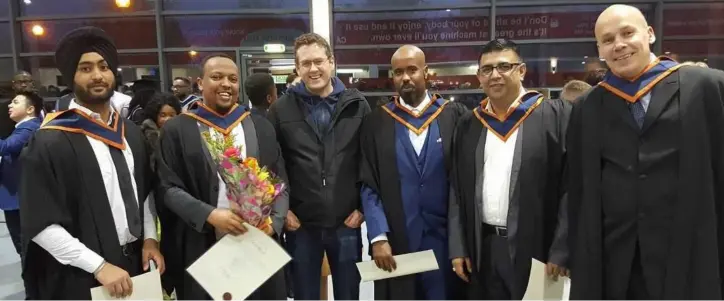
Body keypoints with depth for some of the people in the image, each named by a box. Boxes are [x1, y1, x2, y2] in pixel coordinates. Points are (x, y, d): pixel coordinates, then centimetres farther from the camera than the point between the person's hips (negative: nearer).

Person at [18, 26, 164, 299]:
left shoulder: (131, 133, 4)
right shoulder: (50, 142, -14)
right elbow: (40, 224, -16)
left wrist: (150, 238, -1)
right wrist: (99, 265, -19)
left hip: (135, 261, 6)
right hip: (83, 276, -5)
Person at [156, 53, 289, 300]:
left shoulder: (261, 127, 7)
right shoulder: (177, 130, 1)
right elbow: (169, 188, -2)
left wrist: (274, 221, -9)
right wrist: (209, 215, -17)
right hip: (202, 248, -2)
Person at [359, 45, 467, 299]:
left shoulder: (454, 115, 0)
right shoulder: (376, 122, 1)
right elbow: (368, 185, -1)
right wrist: (378, 237, -9)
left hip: (444, 237, 0)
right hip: (394, 240, 0)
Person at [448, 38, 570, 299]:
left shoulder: (555, 115, -5)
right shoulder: (468, 124, 7)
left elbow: (571, 186, -8)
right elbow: (457, 191, 8)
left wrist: (561, 251, -11)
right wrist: (458, 247, 4)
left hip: (534, 248, -3)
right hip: (483, 250, 4)